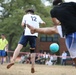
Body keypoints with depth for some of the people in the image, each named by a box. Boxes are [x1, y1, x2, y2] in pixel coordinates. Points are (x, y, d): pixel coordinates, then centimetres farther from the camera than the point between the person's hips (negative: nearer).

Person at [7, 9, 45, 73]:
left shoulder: (26, 16, 11)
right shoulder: (37, 17, 20)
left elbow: (22, 25, 3)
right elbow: (43, 23, 33)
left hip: (27, 33, -3)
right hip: (34, 35, 3)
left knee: (19, 46, -13)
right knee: (33, 51, 12)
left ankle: (13, 60, -34)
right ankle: (33, 67, 3)